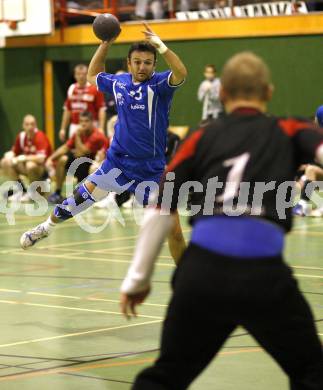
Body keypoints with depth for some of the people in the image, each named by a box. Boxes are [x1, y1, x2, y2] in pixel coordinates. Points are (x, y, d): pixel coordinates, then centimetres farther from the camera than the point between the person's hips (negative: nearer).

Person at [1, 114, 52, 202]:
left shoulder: (40, 137, -23)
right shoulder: (21, 136, -3)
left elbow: (41, 158, -35)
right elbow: (14, 152, 11)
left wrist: (24, 158, -28)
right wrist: (9, 155, -14)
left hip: (44, 168, -7)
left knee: (31, 165, -39)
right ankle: (20, 190, 1)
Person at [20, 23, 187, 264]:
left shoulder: (160, 84, -9)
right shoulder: (119, 82, 6)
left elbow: (181, 74, -32)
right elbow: (93, 75, 26)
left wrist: (161, 46, -40)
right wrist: (106, 43, 16)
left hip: (151, 170, -4)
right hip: (117, 163, 4)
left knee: (174, 232, -6)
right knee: (79, 199, 3)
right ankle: (47, 228, 31)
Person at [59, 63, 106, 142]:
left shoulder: (95, 89, -6)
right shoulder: (71, 89, 10)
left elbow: (101, 109, -9)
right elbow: (67, 110, 17)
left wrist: (101, 128, -18)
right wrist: (63, 129, 15)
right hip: (74, 127, 5)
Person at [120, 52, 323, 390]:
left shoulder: (203, 139, 19)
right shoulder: (288, 132, 16)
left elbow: (158, 213, 16)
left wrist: (137, 279, 24)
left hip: (201, 270, 2)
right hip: (262, 274, -2)